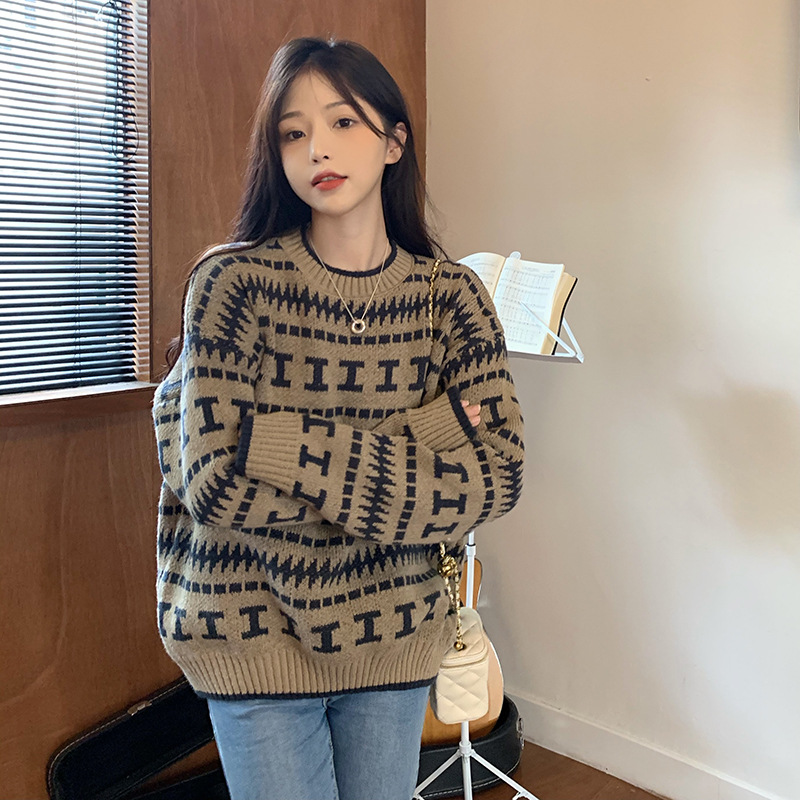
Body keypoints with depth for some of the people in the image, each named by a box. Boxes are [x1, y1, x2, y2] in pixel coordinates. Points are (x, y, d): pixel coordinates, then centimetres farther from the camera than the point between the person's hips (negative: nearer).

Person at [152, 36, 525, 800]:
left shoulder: (450, 295, -4)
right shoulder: (235, 283, -13)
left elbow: (500, 475, -12)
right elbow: (216, 483, -20)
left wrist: (289, 449, -20)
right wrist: (429, 439, -19)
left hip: (396, 636, 3)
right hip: (258, 635, -3)